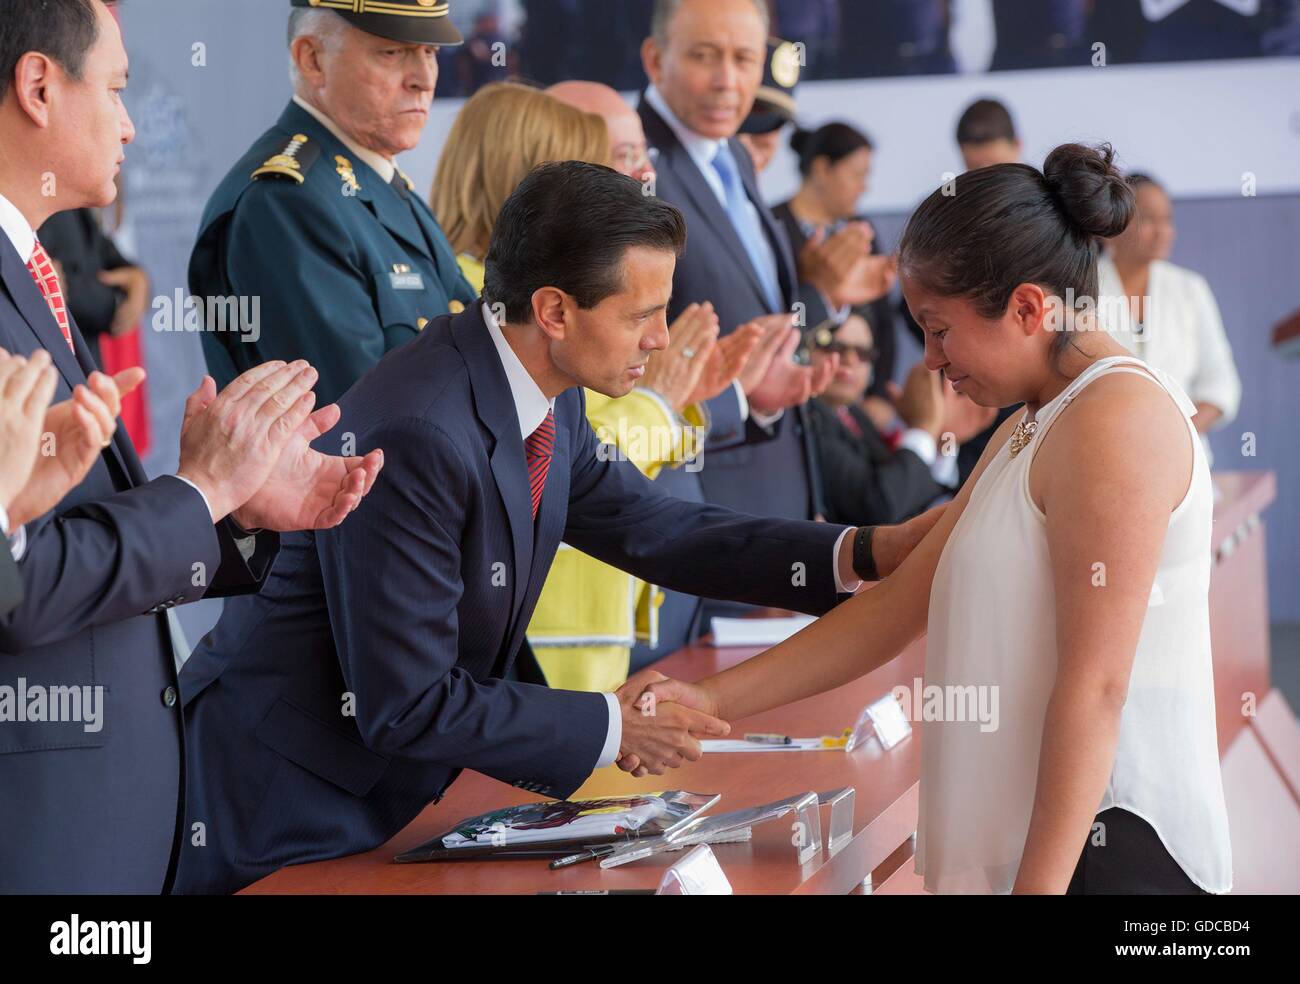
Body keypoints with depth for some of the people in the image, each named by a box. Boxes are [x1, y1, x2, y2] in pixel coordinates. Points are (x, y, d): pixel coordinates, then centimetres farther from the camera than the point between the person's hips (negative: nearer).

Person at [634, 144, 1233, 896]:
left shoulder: (1117, 415, -12)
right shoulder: (1030, 431, 20)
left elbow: (1095, 685, -18)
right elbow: (899, 604, 19)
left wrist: (1039, 884, -20)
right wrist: (715, 702, 14)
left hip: (1108, 848, -9)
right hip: (1034, 838, 9)